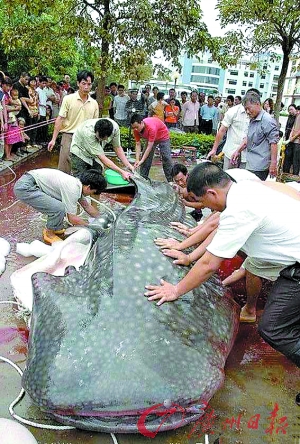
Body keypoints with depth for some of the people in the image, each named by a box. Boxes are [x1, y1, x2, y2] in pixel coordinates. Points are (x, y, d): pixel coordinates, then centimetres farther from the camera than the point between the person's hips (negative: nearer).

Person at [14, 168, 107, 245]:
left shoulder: (77, 183, 7)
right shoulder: (72, 190, -21)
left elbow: (86, 205, 21)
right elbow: (72, 219, -15)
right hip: (24, 187, -10)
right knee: (59, 208, -19)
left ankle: (57, 228, 25)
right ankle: (49, 234, 4)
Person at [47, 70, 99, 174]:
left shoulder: (94, 103, 9)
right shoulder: (68, 99, -2)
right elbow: (60, 119, -3)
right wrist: (53, 139, -8)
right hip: (69, 137, -3)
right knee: (64, 169, -5)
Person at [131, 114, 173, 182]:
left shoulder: (151, 127, -42)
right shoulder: (136, 129, -24)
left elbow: (149, 146, -39)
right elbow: (138, 144, -19)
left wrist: (141, 161, -41)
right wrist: (137, 160, -29)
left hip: (163, 137, -6)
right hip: (151, 138, 6)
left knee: (166, 158, -14)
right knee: (146, 156, -2)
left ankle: (171, 181, -9)